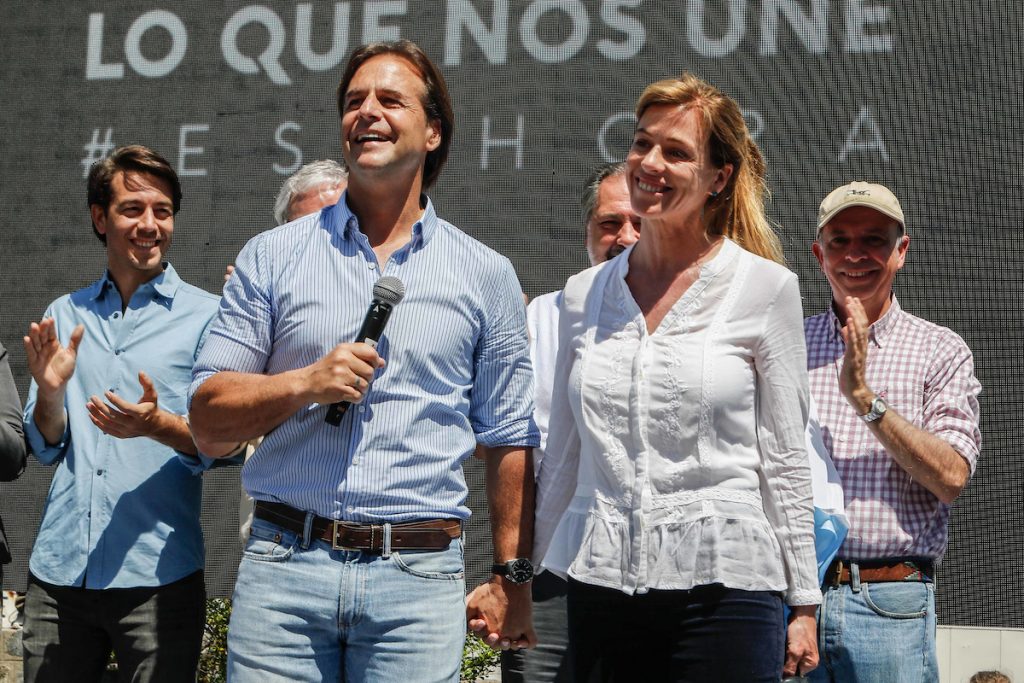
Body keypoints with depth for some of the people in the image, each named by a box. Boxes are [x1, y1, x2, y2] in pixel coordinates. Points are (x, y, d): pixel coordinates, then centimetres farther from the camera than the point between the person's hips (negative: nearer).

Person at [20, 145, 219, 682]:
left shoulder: (206, 316, 0)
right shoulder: (64, 315, 10)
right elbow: (44, 448, 10)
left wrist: (158, 425, -22)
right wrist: (49, 392, -10)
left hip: (158, 575, -3)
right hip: (58, 571, 3)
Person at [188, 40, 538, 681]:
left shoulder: (486, 275, 8)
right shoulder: (273, 256, 7)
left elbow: (509, 441, 11)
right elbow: (209, 422, 5)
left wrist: (512, 579, 8)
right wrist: (307, 383, -12)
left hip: (419, 579, 0)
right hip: (284, 566, 0)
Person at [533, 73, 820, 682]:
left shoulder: (765, 288, -2)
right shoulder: (583, 296, 9)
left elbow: (784, 457, 0)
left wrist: (804, 603, -1)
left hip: (722, 583, -3)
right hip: (599, 581, 3)